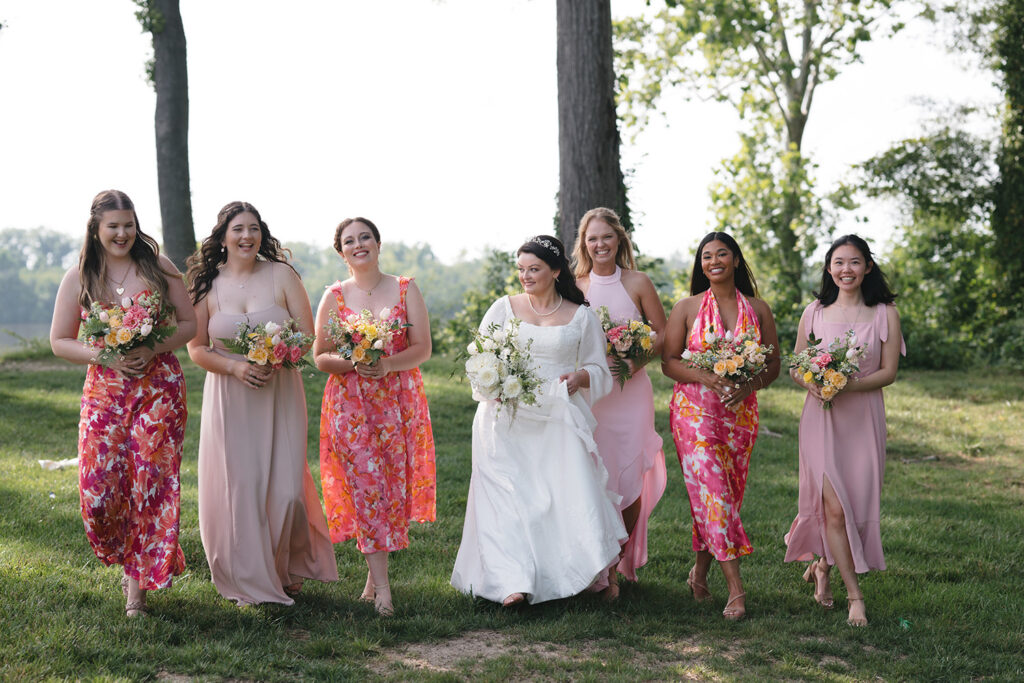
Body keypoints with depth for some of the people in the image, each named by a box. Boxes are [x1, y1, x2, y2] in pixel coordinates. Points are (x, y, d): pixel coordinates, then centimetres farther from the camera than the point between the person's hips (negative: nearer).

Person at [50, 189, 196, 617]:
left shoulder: (157, 268, 2)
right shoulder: (78, 278, 4)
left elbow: (189, 324, 5)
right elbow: (60, 341, 7)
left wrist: (153, 349, -12)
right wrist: (103, 355, -10)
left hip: (158, 386, -1)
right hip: (104, 390, 1)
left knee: (150, 481, -6)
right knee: (99, 486, -6)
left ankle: (138, 583, 8)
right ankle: (125, 556, 26)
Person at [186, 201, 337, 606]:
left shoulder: (282, 275, 1)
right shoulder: (208, 284, 2)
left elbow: (307, 337, 0)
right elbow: (196, 348, 3)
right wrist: (235, 367, -15)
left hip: (280, 394, 0)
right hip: (230, 400, 0)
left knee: (284, 489, -3)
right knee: (238, 489, 0)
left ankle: (288, 572, 22)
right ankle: (249, 584, 16)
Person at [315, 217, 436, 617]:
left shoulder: (405, 290, 5)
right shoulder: (334, 297, 6)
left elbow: (423, 348, -1)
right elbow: (320, 356, 4)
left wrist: (387, 364, -18)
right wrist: (352, 363, -16)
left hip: (398, 400, 1)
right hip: (350, 403, 0)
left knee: (392, 485, 1)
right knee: (365, 485, -8)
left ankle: (374, 575, 16)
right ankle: (382, 586, -7)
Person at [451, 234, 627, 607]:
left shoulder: (581, 317, 9)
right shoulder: (503, 308, 11)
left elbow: (599, 369, 14)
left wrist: (580, 377, -8)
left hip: (559, 418, 0)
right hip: (507, 418, 1)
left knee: (571, 489, -15)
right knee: (506, 497, -10)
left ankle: (593, 566, -2)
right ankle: (513, 583, -13)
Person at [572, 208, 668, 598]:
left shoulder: (637, 283, 2)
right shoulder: (574, 286, 6)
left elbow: (663, 335, 5)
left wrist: (637, 359, -11)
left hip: (631, 390, 0)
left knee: (631, 481, -2)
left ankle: (621, 558, 22)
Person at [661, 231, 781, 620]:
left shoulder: (758, 309, 8)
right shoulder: (687, 308, 3)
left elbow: (774, 364, 9)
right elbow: (668, 361, 1)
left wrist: (748, 385, -11)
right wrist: (708, 378, -15)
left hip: (740, 413, 3)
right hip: (694, 410, -3)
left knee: (727, 495, 5)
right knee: (712, 491, -11)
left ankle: (699, 572, 23)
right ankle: (735, 588, -11)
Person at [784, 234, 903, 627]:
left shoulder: (885, 314, 3)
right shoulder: (815, 312, 6)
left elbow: (888, 372, -2)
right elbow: (794, 367, 10)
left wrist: (849, 385, -18)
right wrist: (811, 383, -13)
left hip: (863, 418, 1)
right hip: (821, 417, 0)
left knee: (857, 504, 6)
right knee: (835, 507, -9)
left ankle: (822, 564, 33)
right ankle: (854, 595, 1)